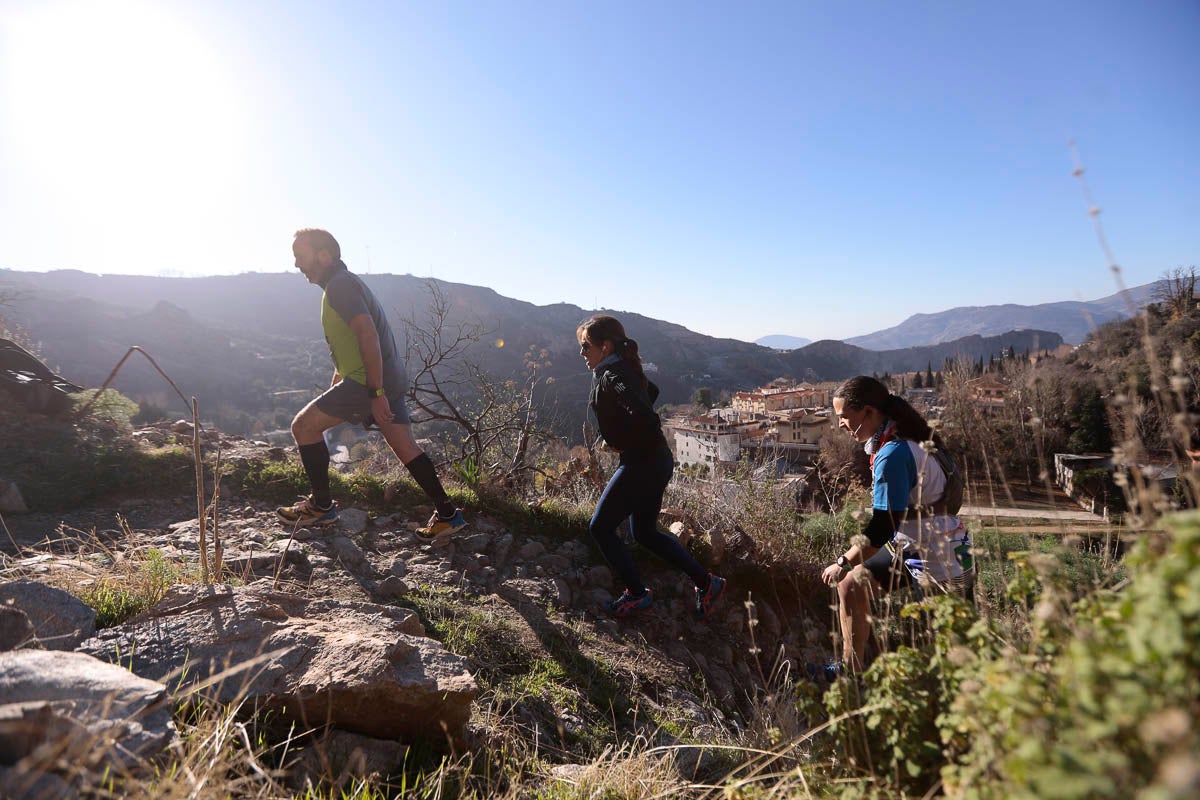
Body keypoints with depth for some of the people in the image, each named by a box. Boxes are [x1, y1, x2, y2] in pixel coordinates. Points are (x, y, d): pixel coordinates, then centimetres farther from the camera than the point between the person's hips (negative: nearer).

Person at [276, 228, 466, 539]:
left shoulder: (340, 284, -11)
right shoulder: (344, 282, 22)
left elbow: (368, 335, -23)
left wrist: (375, 394, -26)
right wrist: (338, 375, 34)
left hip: (368, 381, -10)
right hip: (390, 379, 10)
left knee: (303, 425, 1)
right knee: (406, 449, 8)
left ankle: (321, 505, 10)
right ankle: (448, 514, 8)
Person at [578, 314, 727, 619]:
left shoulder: (611, 376, -18)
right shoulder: (625, 369, 12)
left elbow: (644, 416, -33)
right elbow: (651, 391, 32)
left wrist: (623, 443, -15)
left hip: (640, 464, -10)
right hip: (658, 460, 10)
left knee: (601, 527, 3)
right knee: (645, 532, 20)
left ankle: (636, 594, 16)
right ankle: (706, 582, 24)